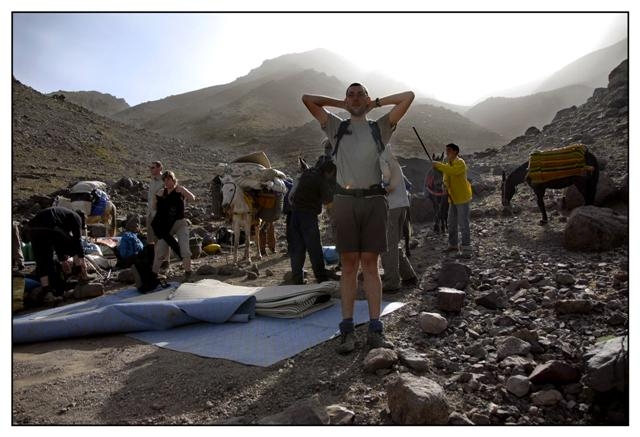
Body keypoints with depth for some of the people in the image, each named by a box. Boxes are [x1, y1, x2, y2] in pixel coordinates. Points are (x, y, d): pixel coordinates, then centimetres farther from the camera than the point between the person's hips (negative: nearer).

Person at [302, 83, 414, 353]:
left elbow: (408, 96, 14)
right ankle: (347, 330, 4)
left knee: (370, 266, 2)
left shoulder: (380, 127, 15)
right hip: (345, 200, 0)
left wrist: (377, 103, 19)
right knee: (349, 266, 1)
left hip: (373, 200, 0)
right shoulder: (336, 127, 16)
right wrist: (340, 104, 22)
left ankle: (375, 329, 5)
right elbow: (307, 99, 17)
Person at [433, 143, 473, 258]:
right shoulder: (447, 164, 11)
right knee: (451, 223, 15)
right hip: (453, 198, 9)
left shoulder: (460, 163, -15)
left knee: (463, 224, -9)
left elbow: (452, 171, -34)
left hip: (462, 198, -8)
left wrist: (439, 165, -27)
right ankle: (453, 245, 29)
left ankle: (466, 249, -5)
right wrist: (445, 185, -12)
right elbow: (446, 178, 10)